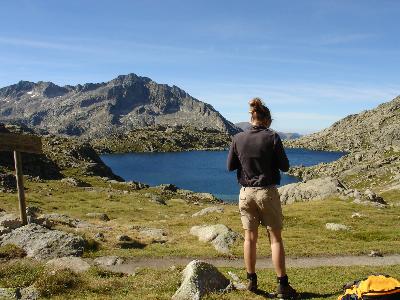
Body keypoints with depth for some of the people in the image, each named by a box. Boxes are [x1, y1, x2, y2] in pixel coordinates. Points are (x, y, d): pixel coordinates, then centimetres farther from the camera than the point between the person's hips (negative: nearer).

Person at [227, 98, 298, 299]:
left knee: (250, 237, 13)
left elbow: (230, 166, 4)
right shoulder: (272, 137, -9)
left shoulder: (238, 138, -2)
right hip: (267, 192, -2)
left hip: (246, 192, 3)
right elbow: (284, 166, -6)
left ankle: (251, 281, 22)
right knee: (275, 238, 6)